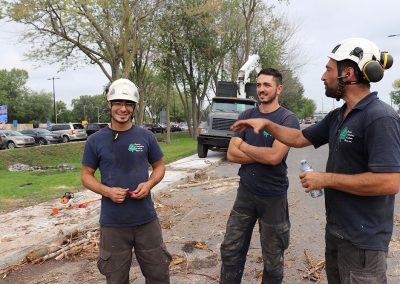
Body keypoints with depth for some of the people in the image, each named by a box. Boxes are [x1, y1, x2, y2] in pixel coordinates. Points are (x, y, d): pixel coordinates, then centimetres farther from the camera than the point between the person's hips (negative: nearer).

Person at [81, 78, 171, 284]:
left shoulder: (146, 137, 0)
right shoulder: (95, 140, -2)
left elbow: (159, 166, 10)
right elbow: (86, 176, 4)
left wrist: (149, 184, -11)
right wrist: (107, 191, -15)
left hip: (146, 219, 1)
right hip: (112, 223, -1)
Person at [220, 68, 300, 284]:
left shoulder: (288, 119, -11)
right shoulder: (245, 116, 3)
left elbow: (275, 156, -23)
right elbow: (231, 154, -5)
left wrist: (245, 146, -9)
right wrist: (263, 155, -14)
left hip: (274, 197, -4)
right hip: (245, 192, 4)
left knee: (273, 260, 13)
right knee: (230, 251, 13)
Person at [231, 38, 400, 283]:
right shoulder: (337, 117, 6)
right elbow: (299, 138, 16)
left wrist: (325, 179, -23)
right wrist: (267, 124, 5)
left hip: (363, 237, -8)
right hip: (336, 228, 9)